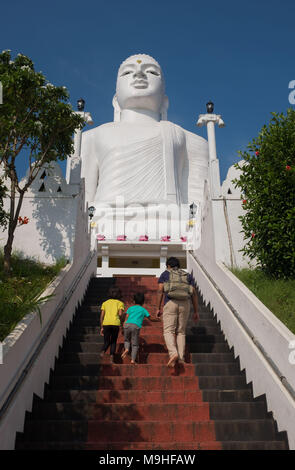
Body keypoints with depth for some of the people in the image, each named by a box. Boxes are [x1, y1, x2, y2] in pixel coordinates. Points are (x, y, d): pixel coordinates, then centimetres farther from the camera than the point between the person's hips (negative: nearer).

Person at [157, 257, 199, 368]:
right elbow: (194, 293, 11)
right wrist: (196, 311, 13)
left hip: (170, 303, -3)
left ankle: (173, 353, -24)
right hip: (185, 303, 3)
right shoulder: (187, 275, 21)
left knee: (168, 331, -2)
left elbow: (160, 291, 3)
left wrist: (158, 308, 6)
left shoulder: (165, 274, 15)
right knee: (181, 332, 11)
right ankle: (181, 358, 3)